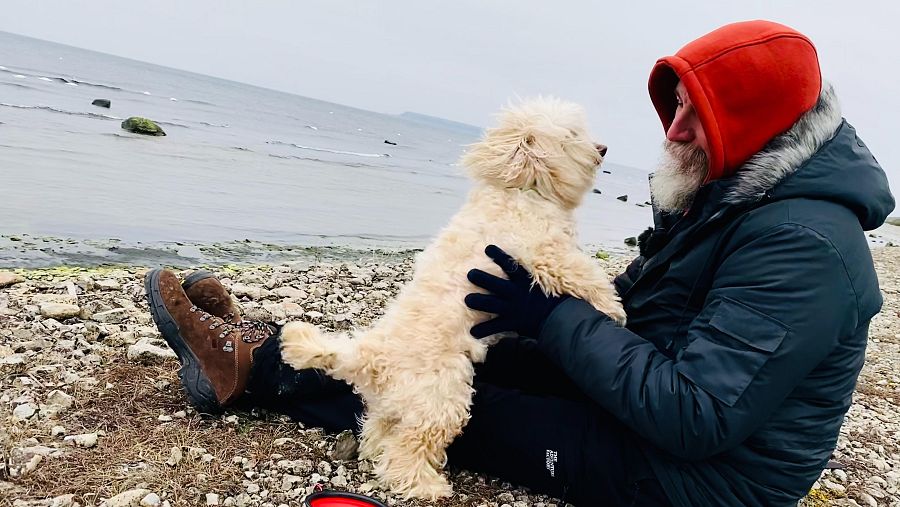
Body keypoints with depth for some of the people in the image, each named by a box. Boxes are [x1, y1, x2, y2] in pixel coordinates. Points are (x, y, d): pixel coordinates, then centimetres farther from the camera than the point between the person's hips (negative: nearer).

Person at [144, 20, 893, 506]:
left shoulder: (802, 245, -27)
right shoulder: (727, 200, 5)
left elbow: (693, 414, -32)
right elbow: (642, 304, 11)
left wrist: (553, 317, -26)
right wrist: (552, 303, -4)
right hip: (653, 387, 8)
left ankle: (252, 366, 6)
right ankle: (262, 355, 10)